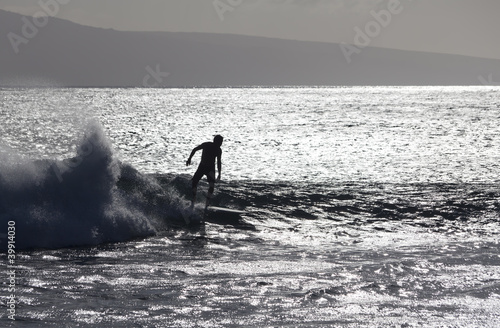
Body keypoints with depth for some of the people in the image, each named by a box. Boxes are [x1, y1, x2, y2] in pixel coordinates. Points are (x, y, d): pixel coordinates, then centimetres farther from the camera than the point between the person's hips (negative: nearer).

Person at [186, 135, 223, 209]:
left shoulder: (219, 150, -2)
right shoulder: (206, 145, -12)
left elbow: (219, 162, 8)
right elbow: (195, 149, -1)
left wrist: (219, 174, 6)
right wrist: (189, 159, -4)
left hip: (211, 168, 1)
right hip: (202, 166, -1)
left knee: (212, 185, -14)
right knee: (194, 181, -10)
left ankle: (207, 203, -13)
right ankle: (193, 201, -2)